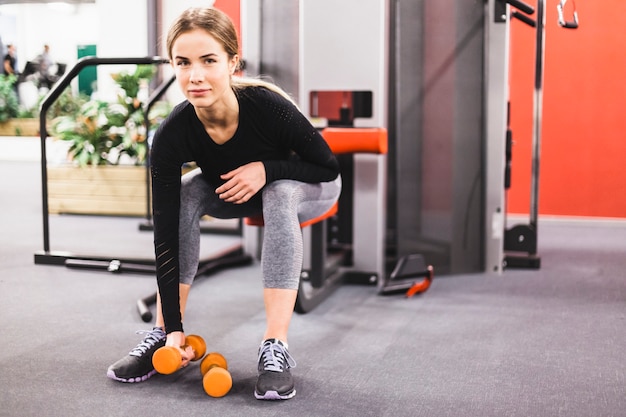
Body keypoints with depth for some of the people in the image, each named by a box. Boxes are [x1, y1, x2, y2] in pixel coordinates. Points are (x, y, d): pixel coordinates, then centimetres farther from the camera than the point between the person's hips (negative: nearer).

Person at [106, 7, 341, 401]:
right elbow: (165, 231, -28)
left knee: (279, 193, -35)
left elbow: (330, 167, -21)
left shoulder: (267, 106, -36)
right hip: (233, 192, 3)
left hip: (304, 188, -3)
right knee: (185, 194, -24)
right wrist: (175, 327, -30)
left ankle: (276, 348, -33)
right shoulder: (171, 136, -29)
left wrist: (267, 169, -36)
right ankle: (162, 334, -13)